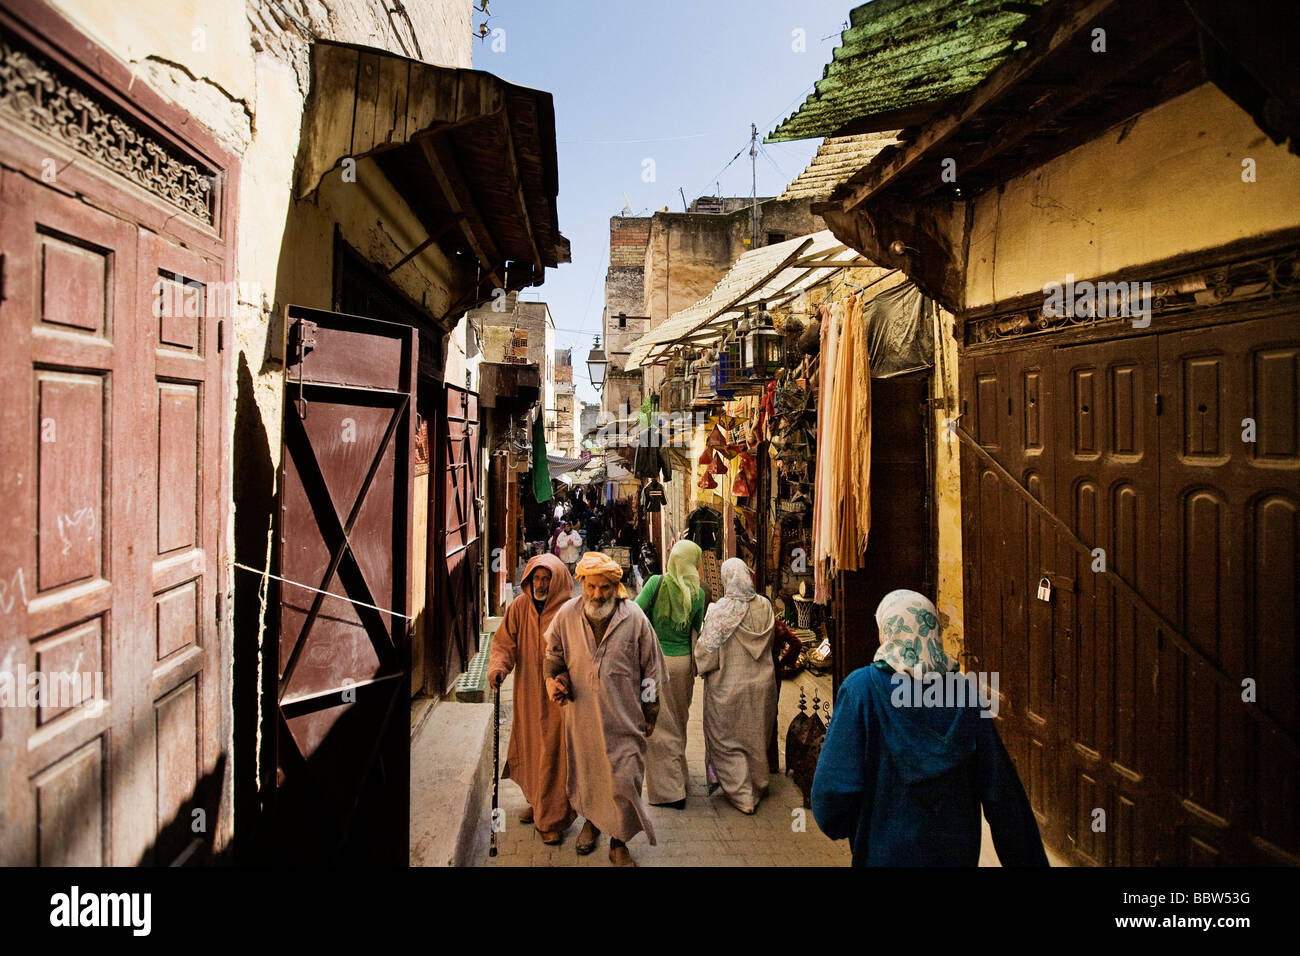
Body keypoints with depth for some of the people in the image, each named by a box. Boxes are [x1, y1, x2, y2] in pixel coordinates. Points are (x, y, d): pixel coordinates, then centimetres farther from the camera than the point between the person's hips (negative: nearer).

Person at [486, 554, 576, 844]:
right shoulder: (519, 607, 0)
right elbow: (505, 642, 2)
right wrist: (497, 666, -17)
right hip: (527, 693, 4)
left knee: (553, 753, 1)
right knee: (530, 749, 17)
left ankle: (552, 819, 16)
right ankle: (538, 803, 39)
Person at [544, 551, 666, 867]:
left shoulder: (634, 618, -11)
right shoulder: (567, 615, -6)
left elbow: (651, 669, -2)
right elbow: (553, 655, 13)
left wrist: (649, 714, 3)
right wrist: (555, 680, -7)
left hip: (623, 717, -2)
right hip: (581, 714, 2)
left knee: (623, 779, 1)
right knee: (585, 771, 18)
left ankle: (619, 843, 24)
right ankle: (591, 820, 47)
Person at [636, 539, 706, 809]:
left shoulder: (657, 582, -13)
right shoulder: (698, 592, -4)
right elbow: (696, 629, 5)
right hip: (683, 662, 4)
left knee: (660, 725, 6)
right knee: (678, 722, 21)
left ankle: (668, 789, 10)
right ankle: (679, 775, 38)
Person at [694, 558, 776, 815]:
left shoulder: (720, 610, -20)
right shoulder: (764, 606, -7)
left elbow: (707, 649, -16)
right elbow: (769, 643, 5)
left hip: (728, 686, -4)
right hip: (761, 685, 5)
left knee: (727, 738, 11)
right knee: (756, 736, 21)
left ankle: (742, 795, 17)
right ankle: (758, 787, 36)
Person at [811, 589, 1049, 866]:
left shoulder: (860, 688, -19)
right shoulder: (962, 690, -9)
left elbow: (835, 783, -19)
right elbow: (1000, 790, -6)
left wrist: (835, 826, 0)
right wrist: (1029, 859, 5)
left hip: (886, 851, -3)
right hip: (957, 852, 3)